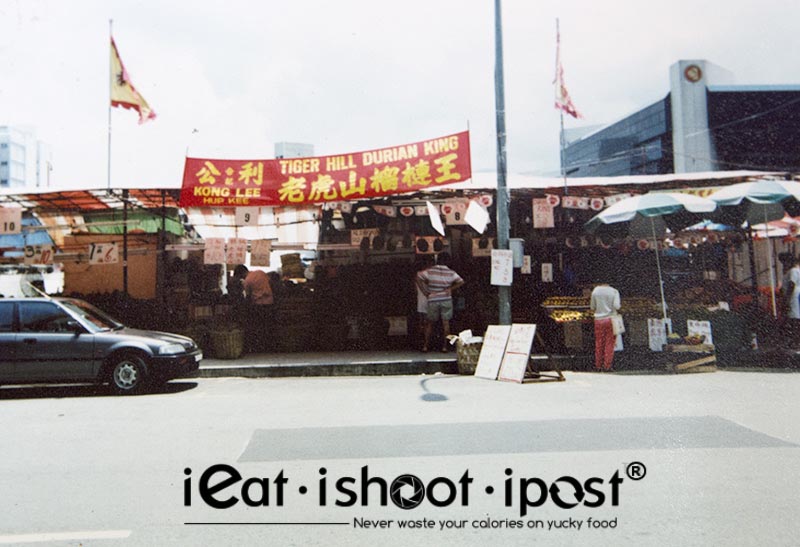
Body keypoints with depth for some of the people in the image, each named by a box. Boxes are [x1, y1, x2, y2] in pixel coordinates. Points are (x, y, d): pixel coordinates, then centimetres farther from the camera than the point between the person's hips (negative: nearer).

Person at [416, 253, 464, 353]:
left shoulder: (430, 271, -5)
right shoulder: (450, 273, -3)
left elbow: (418, 278, -12)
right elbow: (461, 282, -7)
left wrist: (425, 292, -7)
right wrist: (450, 289, -1)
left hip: (433, 300, 0)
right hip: (446, 300, 0)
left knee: (430, 323, 13)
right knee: (446, 323, 7)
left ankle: (426, 345, 14)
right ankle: (444, 346, 6)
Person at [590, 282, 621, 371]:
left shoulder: (595, 290, -1)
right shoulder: (614, 291, -5)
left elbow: (592, 307, 3)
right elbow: (616, 306, -16)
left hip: (598, 320, 2)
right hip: (611, 319, -2)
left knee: (599, 344, 9)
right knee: (609, 343, 4)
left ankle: (598, 365, 11)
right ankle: (607, 366, 3)